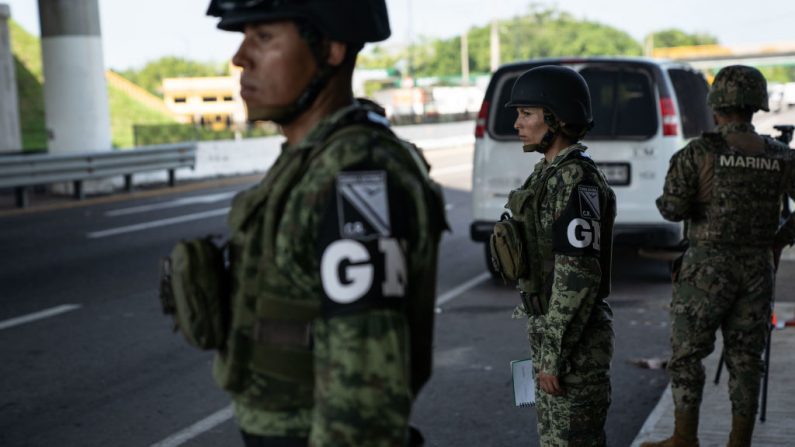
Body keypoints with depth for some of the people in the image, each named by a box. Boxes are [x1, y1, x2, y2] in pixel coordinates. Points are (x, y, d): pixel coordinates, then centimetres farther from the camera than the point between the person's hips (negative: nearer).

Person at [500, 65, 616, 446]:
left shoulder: (576, 180, -19)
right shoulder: (551, 173, 11)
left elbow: (579, 275, -23)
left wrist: (554, 354, -21)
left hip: (572, 339, -10)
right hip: (550, 329, 10)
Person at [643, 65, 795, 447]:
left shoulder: (698, 153, -10)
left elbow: (672, 209, -14)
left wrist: (669, 201, 9)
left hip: (707, 267, -4)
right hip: (756, 268, 4)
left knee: (686, 354, 6)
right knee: (745, 358, 10)